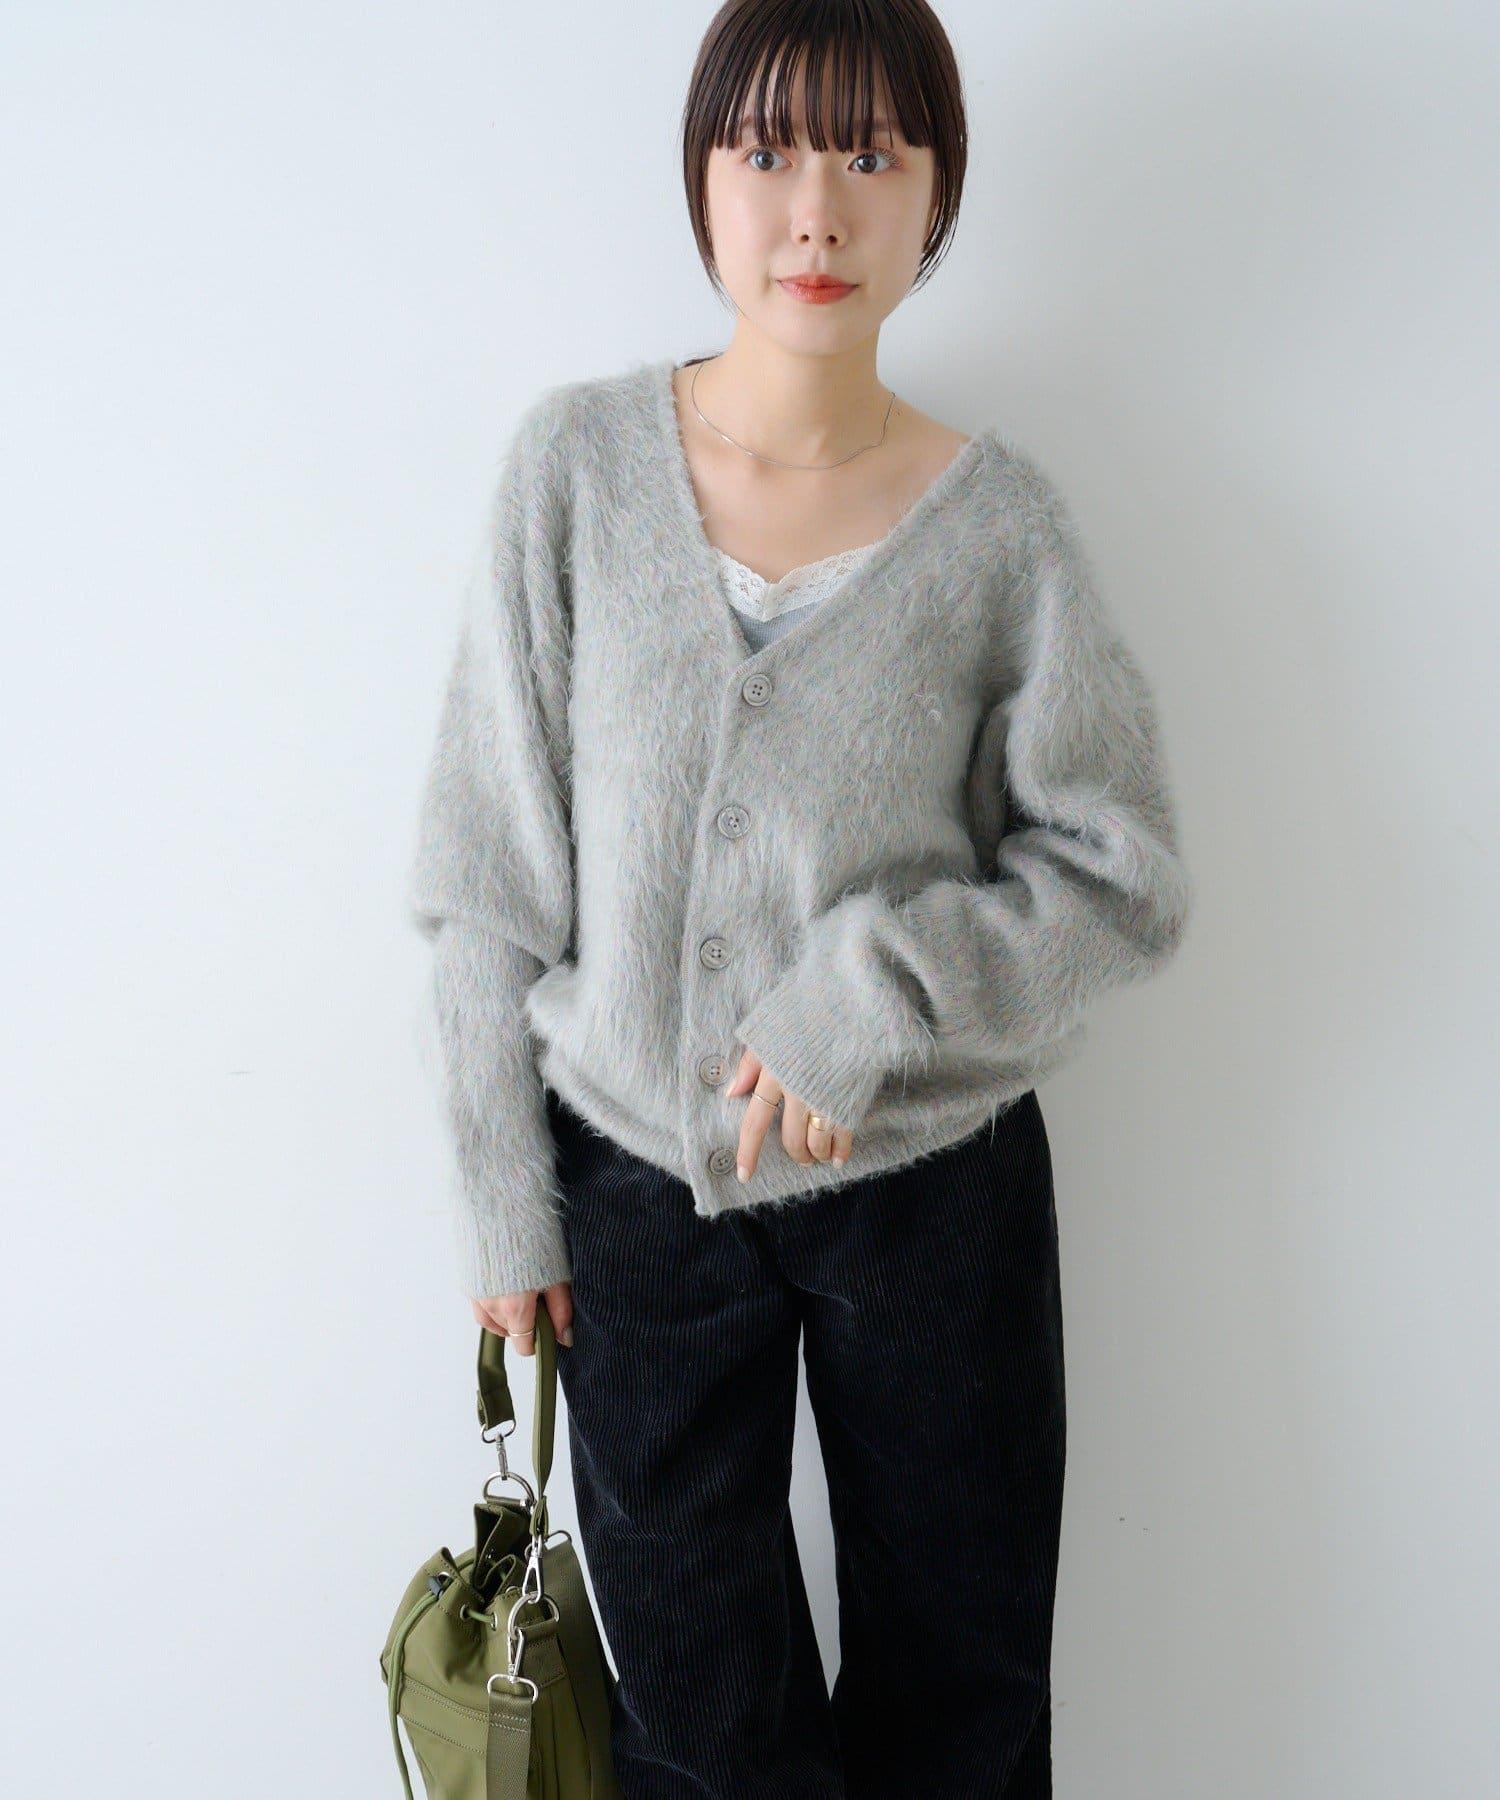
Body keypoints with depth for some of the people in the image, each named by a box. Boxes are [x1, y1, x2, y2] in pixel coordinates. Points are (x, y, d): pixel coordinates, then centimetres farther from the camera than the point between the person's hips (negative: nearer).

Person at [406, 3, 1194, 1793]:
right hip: (638, 1174, 0)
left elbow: (1125, 875, -5)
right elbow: (491, 870, -3)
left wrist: (873, 989, -19)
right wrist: (505, 1189, -2)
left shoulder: (998, 517, -7)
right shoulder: (578, 461, -7)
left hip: (932, 1177, 0)